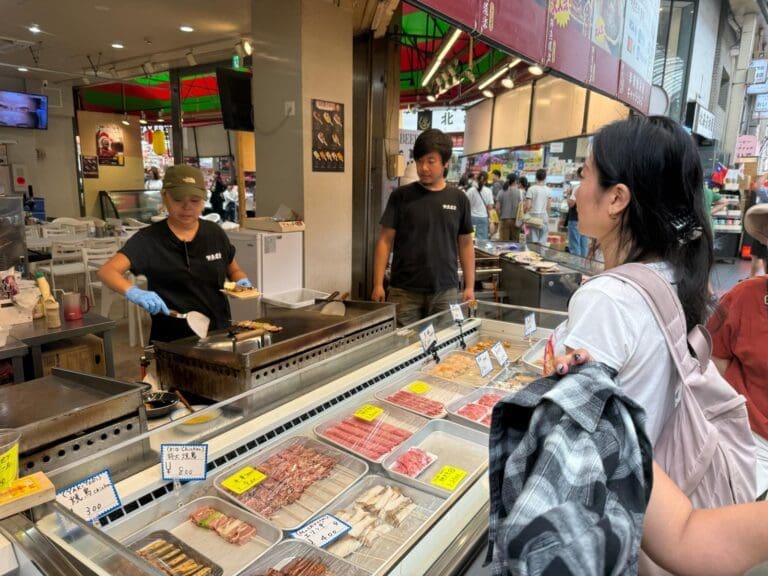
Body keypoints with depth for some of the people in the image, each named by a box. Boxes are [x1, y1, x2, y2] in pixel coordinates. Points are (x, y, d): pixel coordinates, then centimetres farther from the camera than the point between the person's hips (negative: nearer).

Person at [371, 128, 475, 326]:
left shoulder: (458, 199, 5)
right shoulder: (401, 196, 0)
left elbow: (465, 244, 10)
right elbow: (385, 241, 0)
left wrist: (470, 286, 7)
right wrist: (378, 284, -6)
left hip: (446, 292, 2)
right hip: (404, 292, -1)